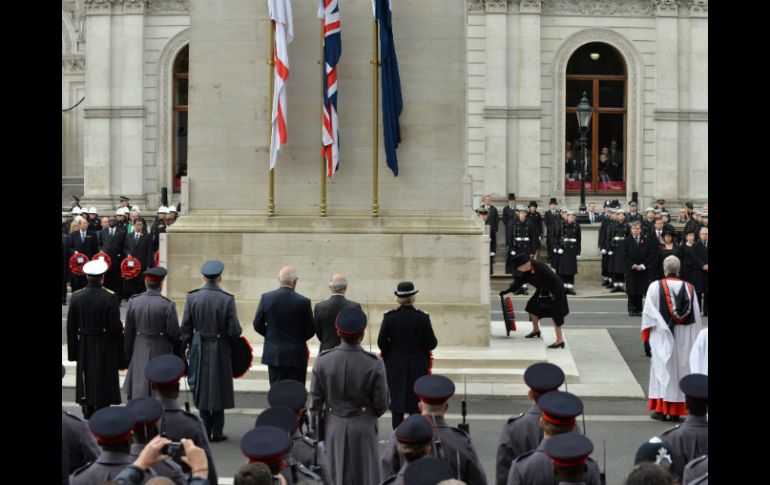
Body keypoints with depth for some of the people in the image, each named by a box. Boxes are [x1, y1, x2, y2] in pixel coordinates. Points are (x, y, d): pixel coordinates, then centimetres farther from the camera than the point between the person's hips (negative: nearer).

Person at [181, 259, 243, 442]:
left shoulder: (192, 297, -6)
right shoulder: (227, 299, -14)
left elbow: (186, 327, -1)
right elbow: (234, 330, -12)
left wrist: (185, 346, 9)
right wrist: (233, 335, 10)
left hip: (199, 349, 2)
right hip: (220, 350, -2)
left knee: (201, 389, 13)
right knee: (218, 390, 9)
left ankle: (205, 430, 16)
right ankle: (217, 432, 13)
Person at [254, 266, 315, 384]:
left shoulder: (266, 298, -5)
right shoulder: (303, 302, -11)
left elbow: (258, 325, 2)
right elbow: (310, 331, -4)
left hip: (274, 355, 2)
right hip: (296, 356, -2)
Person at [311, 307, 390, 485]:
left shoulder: (323, 360, -15)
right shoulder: (374, 364, -20)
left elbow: (315, 399, -6)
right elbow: (382, 403, -12)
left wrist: (318, 428, 9)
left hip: (334, 425, 2)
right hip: (363, 426, -2)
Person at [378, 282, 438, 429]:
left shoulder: (389, 316, -8)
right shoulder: (422, 317, -10)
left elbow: (381, 343, -6)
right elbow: (431, 344, -8)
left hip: (395, 366, 1)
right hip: (418, 367, -1)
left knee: (397, 405, 8)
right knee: (417, 405, 7)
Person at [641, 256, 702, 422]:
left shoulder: (655, 286, -9)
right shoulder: (689, 288, 0)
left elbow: (649, 313, -7)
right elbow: (696, 316, 4)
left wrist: (646, 333, 4)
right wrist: (694, 337, 13)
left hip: (662, 335, -2)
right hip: (685, 338, 2)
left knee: (663, 368, 3)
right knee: (681, 369, 9)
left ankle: (661, 409, -2)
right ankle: (675, 411, 11)